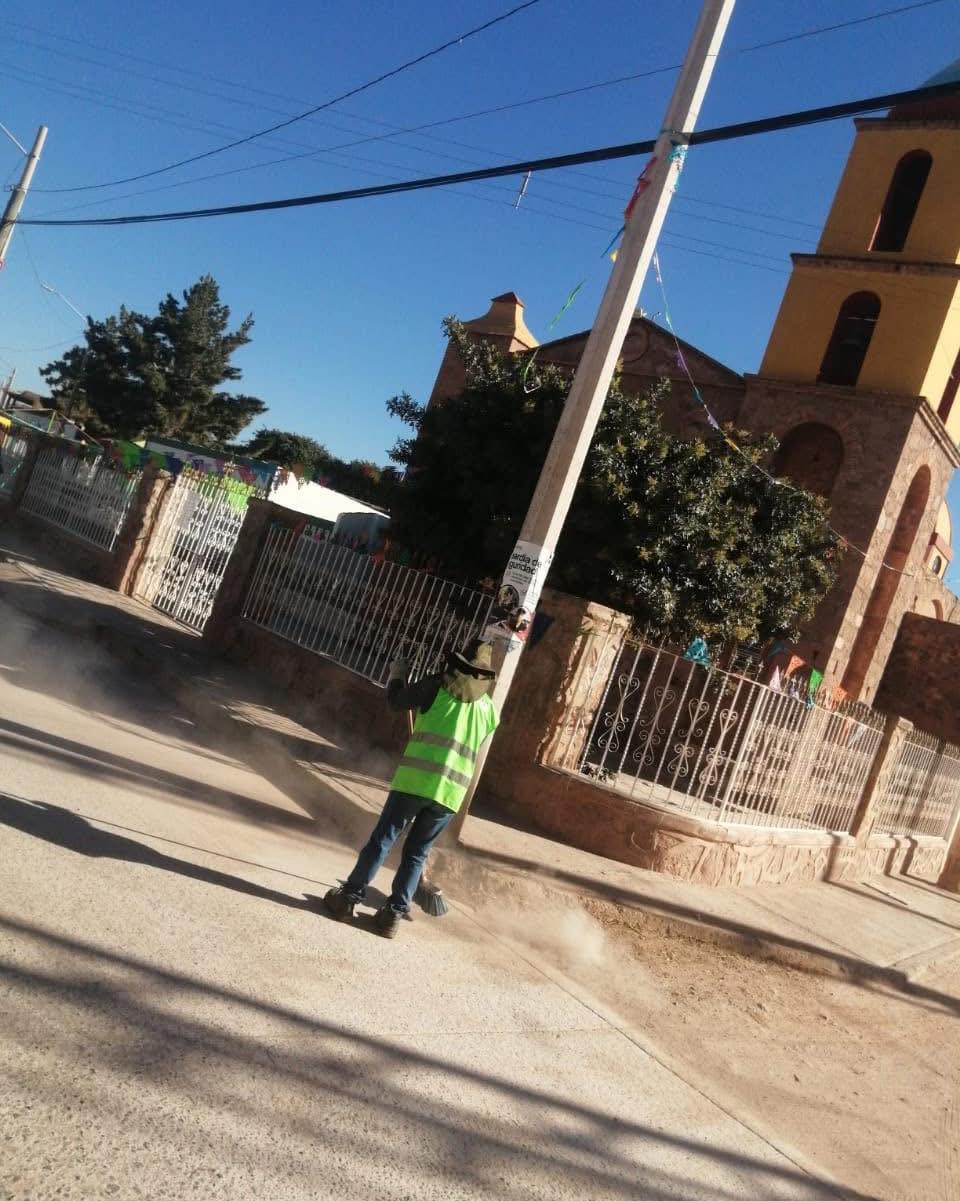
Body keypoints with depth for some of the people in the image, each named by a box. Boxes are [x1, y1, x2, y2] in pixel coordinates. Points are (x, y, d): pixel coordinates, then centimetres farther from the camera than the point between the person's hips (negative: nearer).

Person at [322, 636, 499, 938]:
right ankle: (393, 914, 12)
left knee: (382, 840, 7)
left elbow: (397, 700, 10)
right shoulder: (490, 710, 14)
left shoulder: (438, 685, 3)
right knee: (416, 854, 14)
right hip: (451, 792, 3)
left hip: (416, 780, -3)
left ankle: (349, 898, 12)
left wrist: (398, 671, 27)